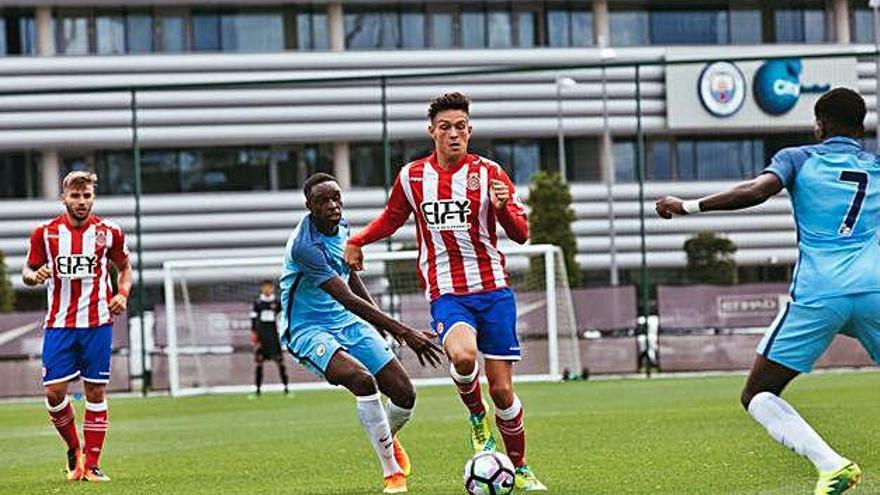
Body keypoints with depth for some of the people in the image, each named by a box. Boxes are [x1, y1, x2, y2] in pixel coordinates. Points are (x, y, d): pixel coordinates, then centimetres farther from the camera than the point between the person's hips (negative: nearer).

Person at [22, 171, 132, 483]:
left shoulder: (109, 233, 1)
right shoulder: (45, 233, 1)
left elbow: (124, 267, 15)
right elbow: (28, 272, 10)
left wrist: (122, 294, -3)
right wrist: (34, 276, -13)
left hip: (97, 323, 0)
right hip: (59, 325, 0)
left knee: (95, 392, 0)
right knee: (54, 392, -7)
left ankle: (91, 465, 7)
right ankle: (74, 449, 18)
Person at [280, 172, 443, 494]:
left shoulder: (342, 227, 1)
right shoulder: (304, 246, -26)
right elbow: (348, 299, -31)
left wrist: (381, 320, 26)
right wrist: (403, 332, -34)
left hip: (347, 323, 8)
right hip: (308, 330, -8)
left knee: (404, 395, -1)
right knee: (363, 380, -33)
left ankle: (388, 439, 36)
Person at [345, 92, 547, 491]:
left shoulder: (488, 172, 0)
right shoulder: (412, 176, 5)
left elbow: (521, 233, -4)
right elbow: (392, 218, 25)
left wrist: (503, 207, -23)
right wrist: (357, 241, 11)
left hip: (493, 289, 0)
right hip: (446, 293, 0)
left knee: (502, 389, 0)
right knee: (463, 356, -32)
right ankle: (476, 415, 0)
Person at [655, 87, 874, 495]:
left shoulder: (799, 159, 10)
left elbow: (758, 190, -8)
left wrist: (688, 206, -5)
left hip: (817, 296, -3)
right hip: (872, 292, 3)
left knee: (758, 396, 7)